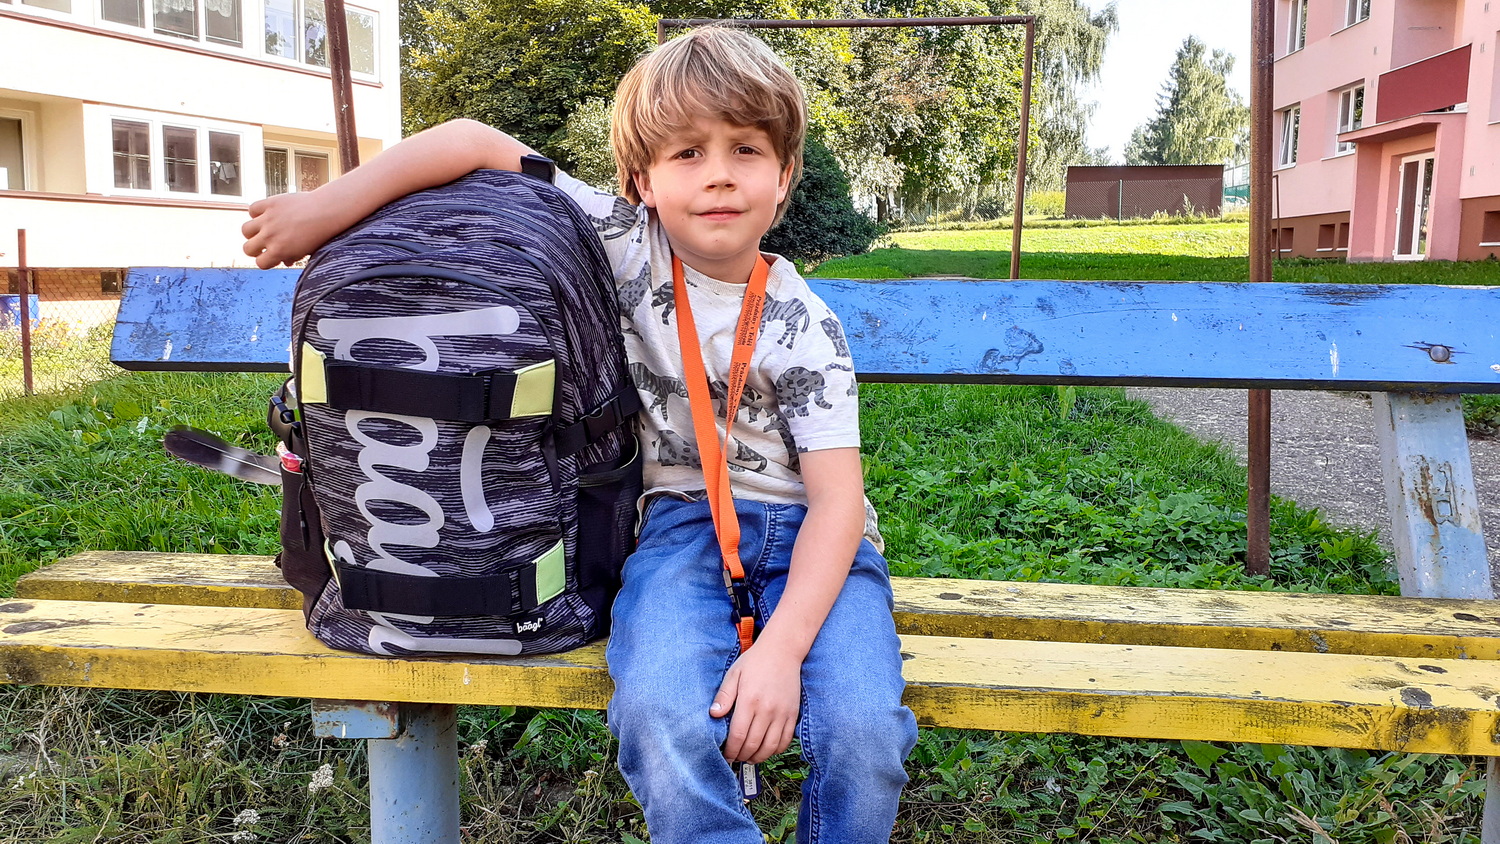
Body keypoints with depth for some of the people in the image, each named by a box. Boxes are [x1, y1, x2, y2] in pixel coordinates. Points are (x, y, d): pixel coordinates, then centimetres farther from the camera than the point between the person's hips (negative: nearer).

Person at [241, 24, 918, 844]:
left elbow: (837, 497, -13)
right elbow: (477, 144, -5)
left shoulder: (804, 328, -8)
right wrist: (330, 207, -15)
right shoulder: (626, 243, -5)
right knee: (662, 716, -31)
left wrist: (782, 647, -25)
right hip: (680, 512, 1)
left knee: (861, 731, -26)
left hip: (802, 523, 0)